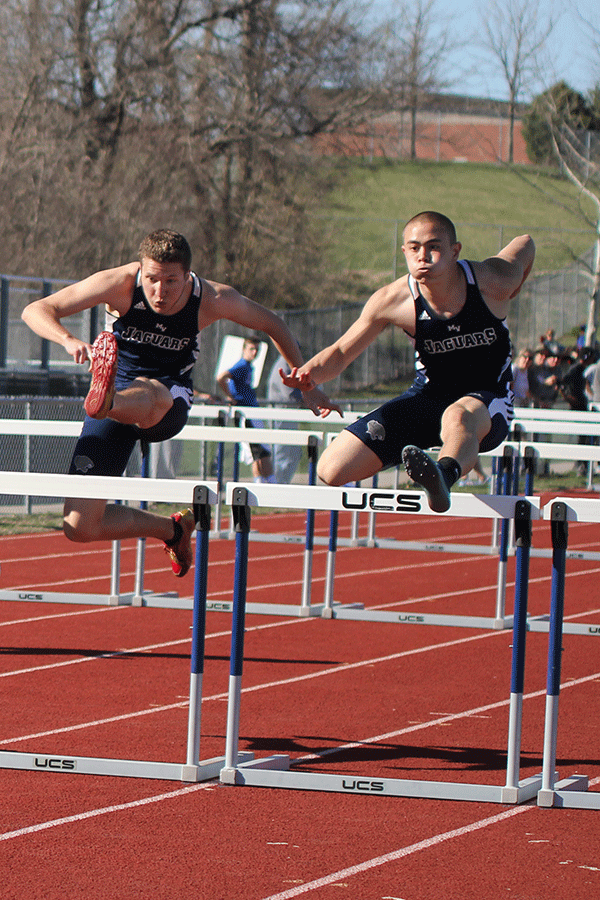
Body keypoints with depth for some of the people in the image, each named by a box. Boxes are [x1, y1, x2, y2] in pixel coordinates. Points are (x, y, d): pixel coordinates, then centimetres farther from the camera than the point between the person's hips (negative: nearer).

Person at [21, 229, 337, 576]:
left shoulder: (213, 299, -14)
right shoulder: (121, 284, -19)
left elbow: (274, 325, 6)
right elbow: (35, 310, -20)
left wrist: (308, 386, 10)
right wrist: (69, 340, -41)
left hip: (170, 405, -1)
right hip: (116, 398, 1)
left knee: (147, 394, -41)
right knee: (79, 527, -7)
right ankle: (172, 529, 15)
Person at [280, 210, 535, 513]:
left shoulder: (493, 281, -17)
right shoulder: (392, 301, -16)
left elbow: (526, 244, 5)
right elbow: (341, 352, -8)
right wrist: (310, 374, -31)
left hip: (487, 400, -3)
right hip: (429, 395, 3)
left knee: (459, 417, -45)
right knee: (332, 471, -9)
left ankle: (445, 474, -79)